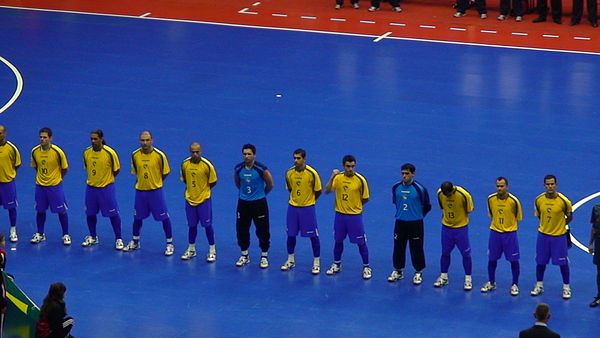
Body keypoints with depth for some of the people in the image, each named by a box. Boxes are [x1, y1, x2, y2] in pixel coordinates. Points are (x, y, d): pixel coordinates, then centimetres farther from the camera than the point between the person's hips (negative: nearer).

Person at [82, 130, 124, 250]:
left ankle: (118, 239, 10)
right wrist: (94, 179, 9)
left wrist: (108, 179, 3)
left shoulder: (110, 153, -15)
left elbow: (117, 169, -3)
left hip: (106, 188, -4)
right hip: (91, 187, 4)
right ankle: (93, 237, 29)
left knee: (113, 214, -1)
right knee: (90, 213, 11)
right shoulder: (86, 153, -2)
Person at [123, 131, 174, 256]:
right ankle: (135, 242, 31)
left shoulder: (159, 155, -13)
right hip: (140, 190, 3)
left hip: (156, 190, -3)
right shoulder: (135, 155, -4)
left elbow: (165, 172, -1)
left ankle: (170, 244, 12)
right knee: (137, 217, 13)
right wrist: (142, 181, 8)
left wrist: (155, 182, 4)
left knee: (164, 217, 0)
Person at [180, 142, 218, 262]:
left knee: (207, 225, 2)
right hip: (190, 199, 3)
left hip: (204, 199, -3)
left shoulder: (207, 165, -15)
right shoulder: (185, 164, -5)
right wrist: (193, 189, 9)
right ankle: (191, 249, 26)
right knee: (192, 225, 12)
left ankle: (212, 250, 14)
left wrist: (204, 190, 3)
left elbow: (213, 182, -4)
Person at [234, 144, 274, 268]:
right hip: (243, 202, 3)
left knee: (262, 230, 1)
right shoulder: (238, 168, -4)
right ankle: (244, 255, 23)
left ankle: (264, 256, 15)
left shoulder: (261, 169, -15)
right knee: (241, 230, 8)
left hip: (259, 203, -3)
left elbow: (270, 184, -1)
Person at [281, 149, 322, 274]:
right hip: (293, 207, 4)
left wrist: (309, 200, 6)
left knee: (313, 236, 1)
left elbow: (318, 191, -4)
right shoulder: (289, 173, -5)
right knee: (291, 234, 9)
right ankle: (290, 260, 25)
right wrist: (295, 199, 11)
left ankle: (316, 263, 12)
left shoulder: (312, 173, -16)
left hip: (308, 208, -4)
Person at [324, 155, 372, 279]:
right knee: (338, 240, 14)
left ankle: (366, 267, 14)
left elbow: (365, 199, -2)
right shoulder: (338, 177, -4)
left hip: (355, 215, -3)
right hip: (340, 214, 3)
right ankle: (336, 265, 31)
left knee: (361, 242, 1)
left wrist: (355, 206, 1)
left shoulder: (360, 180, -12)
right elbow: (327, 191, -15)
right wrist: (332, 177, -26)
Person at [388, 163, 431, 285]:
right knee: (398, 247, 10)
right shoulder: (396, 187, -2)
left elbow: (427, 206, 0)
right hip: (400, 223, 3)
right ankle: (398, 271, 24)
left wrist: (417, 216, 9)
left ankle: (418, 273, 17)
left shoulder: (420, 188, -12)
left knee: (416, 248, 3)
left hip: (415, 224, -3)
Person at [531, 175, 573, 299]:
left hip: (559, 236, -3)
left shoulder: (564, 201, -16)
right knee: (540, 262, 11)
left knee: (563, 263, 4)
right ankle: (539, 285, 28)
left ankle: (566, 287, 19)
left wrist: (559, 225, 3)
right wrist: (546, 225, 4)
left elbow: (569, 217, 0)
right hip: (543, 234, 3)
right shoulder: (539, 200, -7)